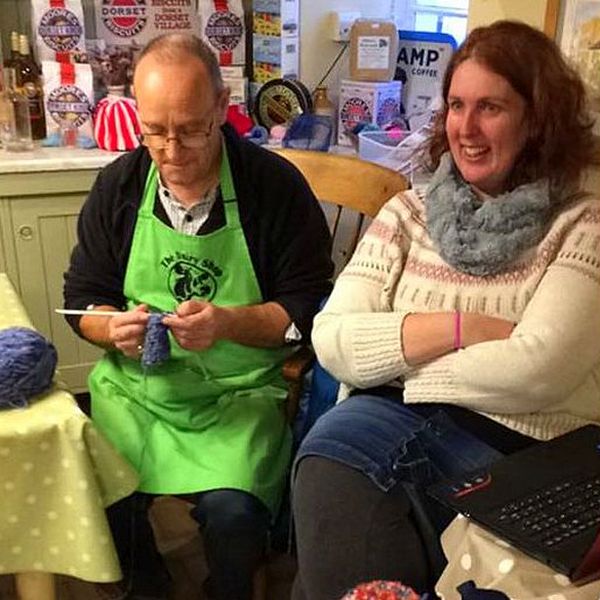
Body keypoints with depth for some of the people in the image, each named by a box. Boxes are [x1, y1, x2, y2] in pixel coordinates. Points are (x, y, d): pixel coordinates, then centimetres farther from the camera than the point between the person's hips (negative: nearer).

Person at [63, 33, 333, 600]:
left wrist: (229, 322, -21)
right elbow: (80, 299, 11)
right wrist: (113, 329, -11)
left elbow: (309, 308, -4)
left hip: (240, 389, -3)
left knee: (232, 512, -25)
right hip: (134, 385, 3)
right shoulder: (117, 185, 3)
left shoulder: (276, 186, -7)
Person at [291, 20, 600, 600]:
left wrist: (396, 358, -5)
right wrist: (461, 327, -10)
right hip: (392, 416, 3)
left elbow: (534, 371, -12)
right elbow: (333, 340, -1)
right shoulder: (408, 212, 10)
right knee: (329, 465, -28)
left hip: (515, 443, -2)